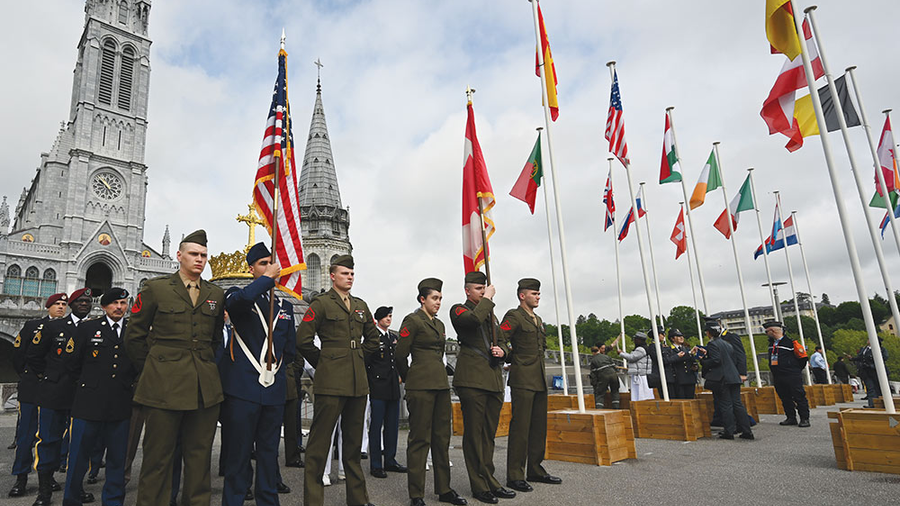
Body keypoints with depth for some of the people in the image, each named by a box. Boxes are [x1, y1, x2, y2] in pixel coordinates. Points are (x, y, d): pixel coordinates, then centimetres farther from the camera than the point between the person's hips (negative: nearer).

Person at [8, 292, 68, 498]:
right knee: (26, 433, 2)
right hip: (31, 389, -1)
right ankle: (21, 478, 13)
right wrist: (27, 375, 7)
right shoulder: (32, 325, 7)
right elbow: (18, 353, 9)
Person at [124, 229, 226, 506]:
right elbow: (134, 337, 7)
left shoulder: (216, 294, 10)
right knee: (158, 455, 6)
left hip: (205, 387, 3)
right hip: (164, 386, -3)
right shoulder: (155, 288, 1)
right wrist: (154, 369, 9)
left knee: (199, 457, 10)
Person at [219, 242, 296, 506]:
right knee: (238, 452, 3)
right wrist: (268, 277, -17)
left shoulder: (285, 306, 15)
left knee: (269, 453, 13)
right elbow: (241, 299, -27)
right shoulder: (237, 295, 1)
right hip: (243, 388, -4)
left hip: (274, 390, 5)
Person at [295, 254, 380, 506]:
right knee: (319, 441, 0)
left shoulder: (360, 305, 14)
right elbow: (303, 340, -7)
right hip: (331, 382, -6)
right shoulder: (321, 303, -3)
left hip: (358, 382, 6)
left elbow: (372, 338, 26)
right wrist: (323, 363, 1)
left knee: (354, 441, 15)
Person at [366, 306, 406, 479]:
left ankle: (390, 460, 22)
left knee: (393, 424, 11)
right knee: (376, 425, -1)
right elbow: (365, 362, -7)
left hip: (393, 387, 7)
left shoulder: (394, 336, 15)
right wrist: (367, 385, -9)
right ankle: (376, 465, 8)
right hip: (378, 387, -7)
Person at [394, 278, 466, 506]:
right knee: (420, 439, -1)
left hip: (441, 384, 8)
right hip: (421, 386, -8)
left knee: (442, 438, 12)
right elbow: (400, 356, -8)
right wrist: (409, 379, 5)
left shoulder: (439, 324, 16)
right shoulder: (412, 320, -7)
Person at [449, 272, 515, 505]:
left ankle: (489, 480, 23)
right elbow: (474, 319, -24)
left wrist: (502, 351, 3)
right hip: (472, 379, -7)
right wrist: (487, 299, -10)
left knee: (489, 433, 13)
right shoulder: (459, 310, -1)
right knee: (474, 433, -1)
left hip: (494, 380, 7)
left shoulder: (490, 313, 21)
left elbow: (500, 341, 26)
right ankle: (480, 485, 9)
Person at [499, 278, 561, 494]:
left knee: (539, 426, 12)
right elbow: (499, 342, -16)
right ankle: (515, 476, 2)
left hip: (540, 380, 8)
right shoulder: (513, 316, -6)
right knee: (520, 427, -5)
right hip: (522, 380, -8)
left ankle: (535, 470, 23)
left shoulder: (538, 320, 19)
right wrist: (511, 358, -11)